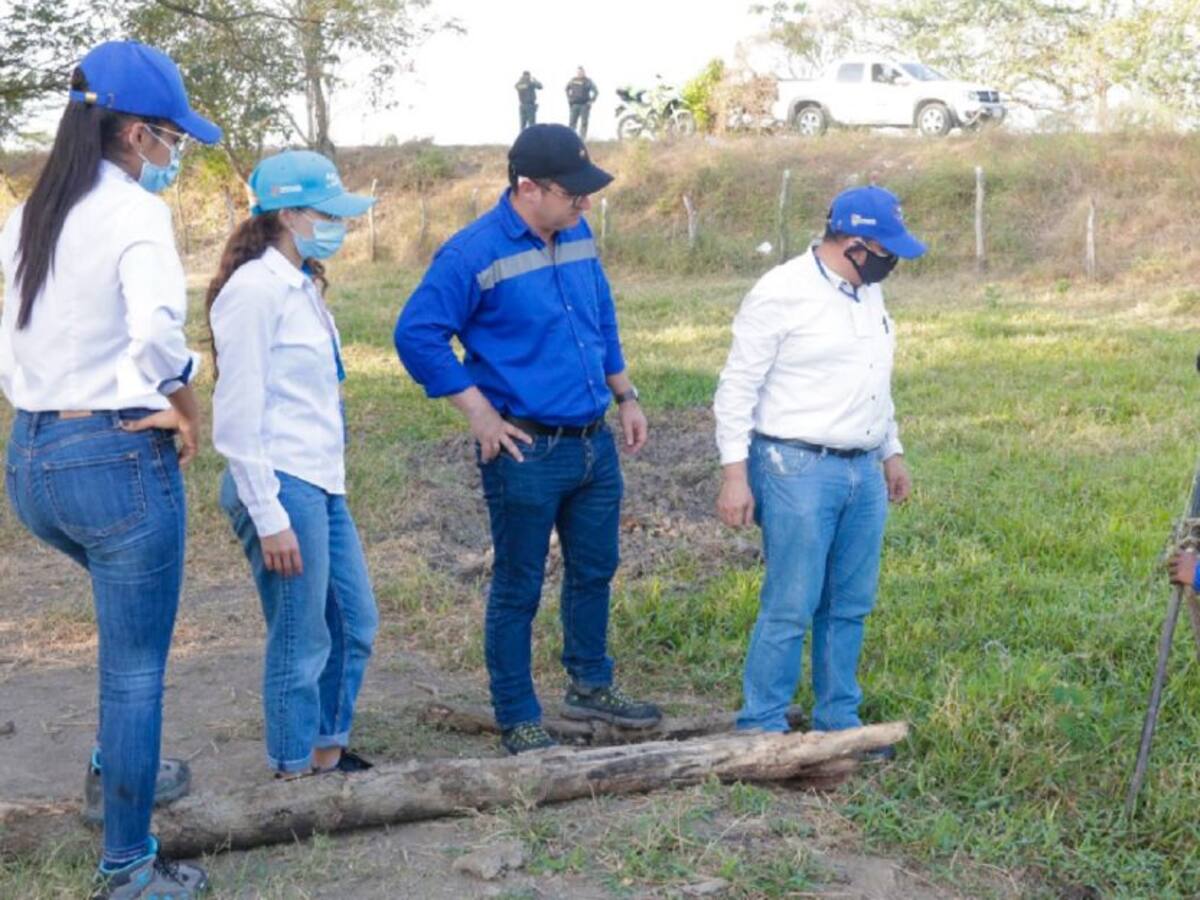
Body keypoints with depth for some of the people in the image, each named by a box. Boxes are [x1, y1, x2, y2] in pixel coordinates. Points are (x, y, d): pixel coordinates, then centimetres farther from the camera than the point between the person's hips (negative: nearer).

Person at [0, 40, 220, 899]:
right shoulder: (135, 212, -14)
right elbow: (158, 335, -30)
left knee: (132, 621, 32)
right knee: (137, 665, 5)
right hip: (118, 458, -8)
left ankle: (116, 773, 40)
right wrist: (186, 410, -13)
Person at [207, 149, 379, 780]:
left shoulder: (302, 285, 14)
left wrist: (328, 481, 18)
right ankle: (294, 776, 17)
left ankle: (329, 754, 32)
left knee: (355, 625, 16)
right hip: (282, 487, -9)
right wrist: (269, 517, -18)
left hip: (324, 486, 9)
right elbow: (236, 416, -17)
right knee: (302, 645, 1)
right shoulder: (255, 290, -14)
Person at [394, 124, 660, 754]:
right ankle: (518, 721, 19)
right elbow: (417, 335, -15)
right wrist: (481, 413, -16)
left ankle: (591, 685, 40)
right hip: (526, 451, -7)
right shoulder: (475, 253, -16)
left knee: (594, 570, 20)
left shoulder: (577, 235, 6)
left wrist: (625, 396, 18)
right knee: (518, 590, 5)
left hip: (594, 442, 7)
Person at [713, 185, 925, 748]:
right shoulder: (782, 294, -12)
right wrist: (734, 473, -15)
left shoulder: (868, 295, 13)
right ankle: (760, 729, 7)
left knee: (849, 607, 13)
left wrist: (892, 452, 24)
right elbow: (737, 388, -11)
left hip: (863, 471, 8)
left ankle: (839, 721, 24)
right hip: (798, 471, -8)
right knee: (789, 610, -4)